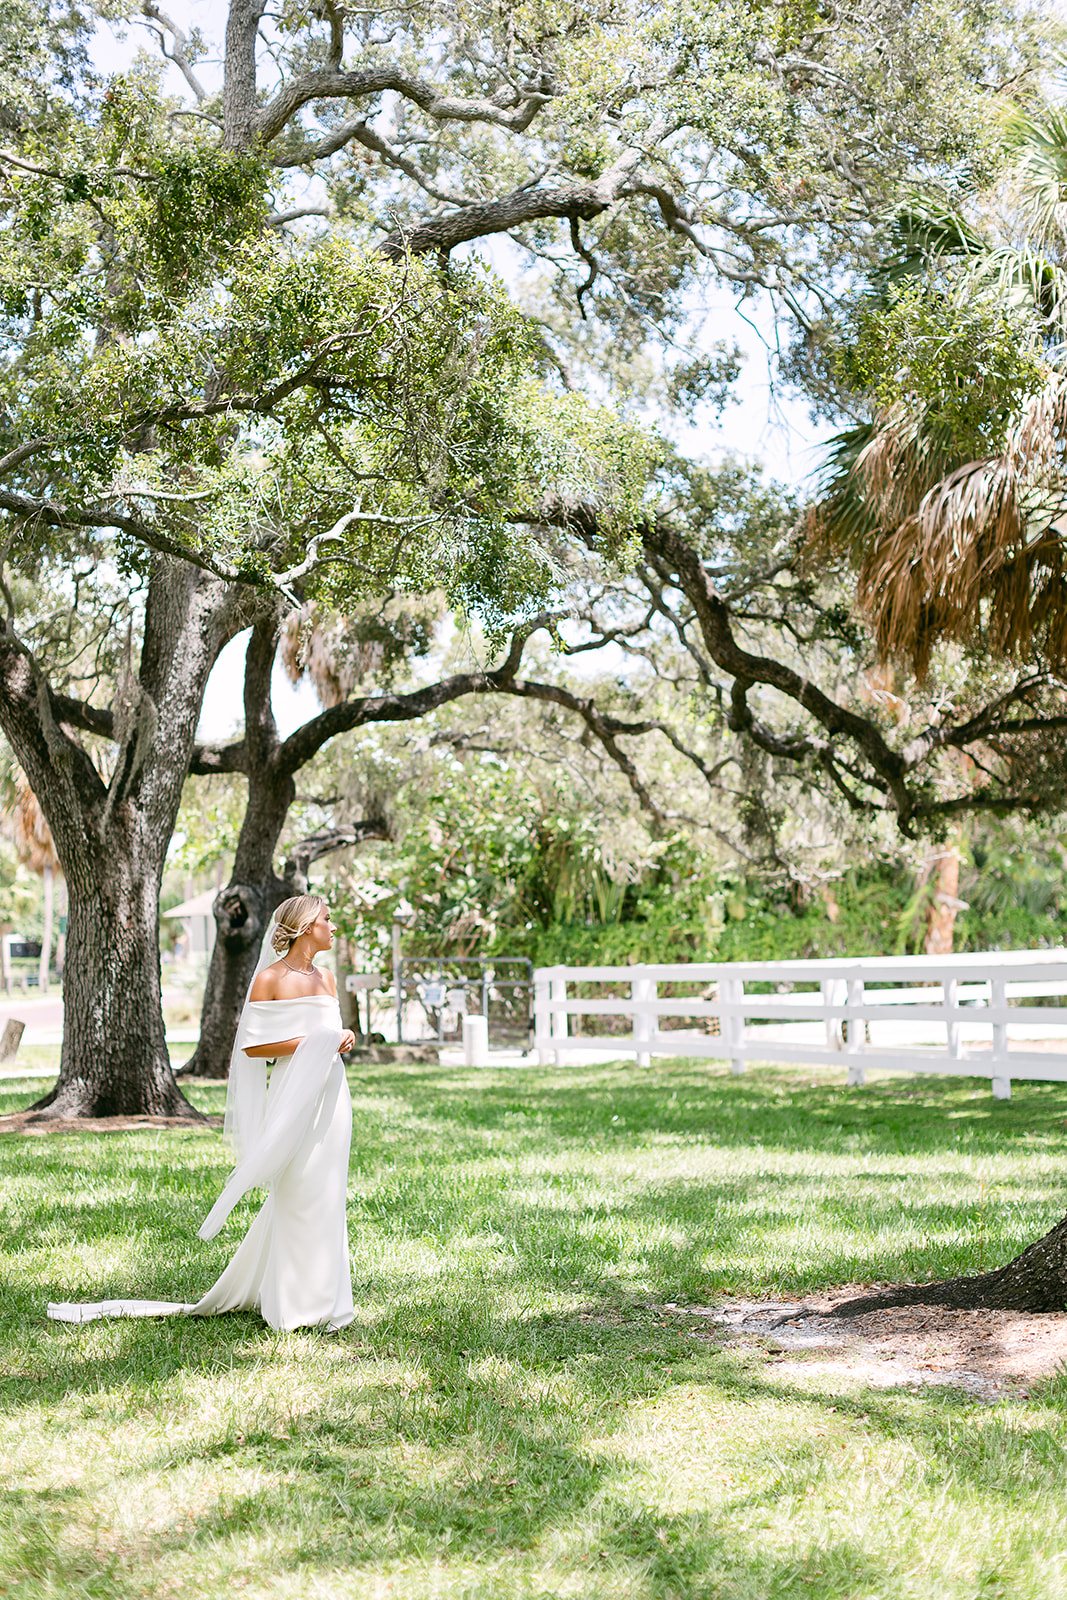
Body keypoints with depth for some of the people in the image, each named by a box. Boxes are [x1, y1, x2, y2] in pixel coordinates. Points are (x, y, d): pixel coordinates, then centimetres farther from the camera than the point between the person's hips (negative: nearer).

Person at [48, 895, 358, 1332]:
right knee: (295, 1196, -3)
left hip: (330, 1094, 6)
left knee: (326, 1194, 9)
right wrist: (311, 1042, -15)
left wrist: (343, 1038, 0)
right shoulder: (269, 979, -7)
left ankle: (323, 1292, 21)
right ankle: (296, 1303, 8)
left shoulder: (325, 978, 13)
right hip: (293, 1095, -6)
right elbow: (251, 1045, -11)